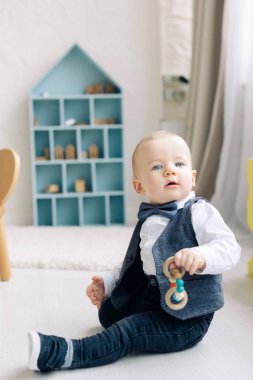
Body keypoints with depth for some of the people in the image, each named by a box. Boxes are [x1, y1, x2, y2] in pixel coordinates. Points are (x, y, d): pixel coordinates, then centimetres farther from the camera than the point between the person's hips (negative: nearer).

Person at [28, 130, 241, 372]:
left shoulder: (199, 212, -13)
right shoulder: (147, 220, 10)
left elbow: (229, 248, -23)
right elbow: (134, 262, 21)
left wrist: (201, 257, -42)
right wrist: (107, 283, 14)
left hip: (188, 316, -8)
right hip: (149, 297, 8)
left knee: (131, 330, -24)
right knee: (107, 311, 16)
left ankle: (65, 354, -27)